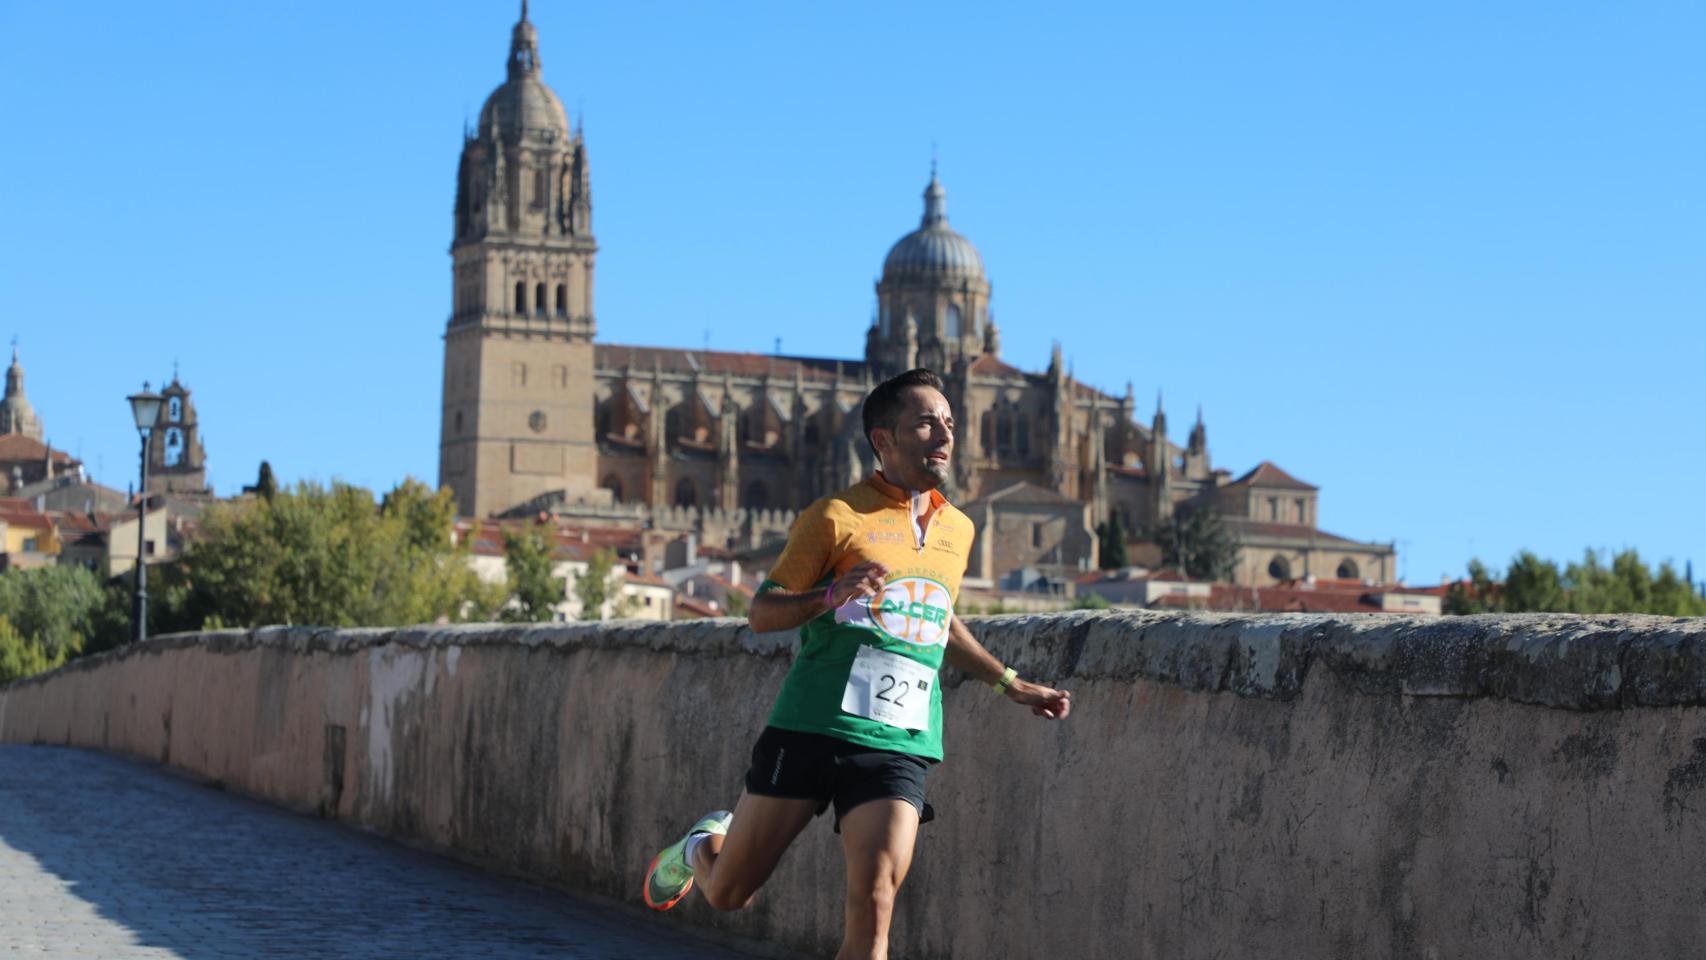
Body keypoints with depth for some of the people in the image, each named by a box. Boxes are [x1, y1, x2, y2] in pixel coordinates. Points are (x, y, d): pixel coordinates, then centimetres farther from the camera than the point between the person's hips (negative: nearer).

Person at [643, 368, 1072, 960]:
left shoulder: (957, 531, 14)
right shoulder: (836, 517, -4)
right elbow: (761, 613, -4)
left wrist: (1010, 685, 29)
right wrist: (830, 596, -21)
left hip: (898, 749, 3)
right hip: (810, 729, -3)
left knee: (873, 904, -17)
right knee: (727, 893, 7)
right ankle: (702, 845, 43)